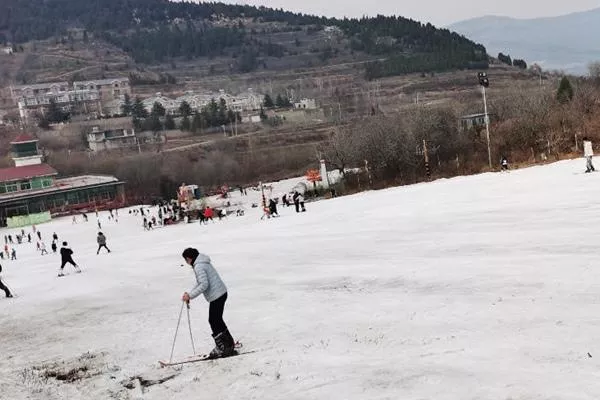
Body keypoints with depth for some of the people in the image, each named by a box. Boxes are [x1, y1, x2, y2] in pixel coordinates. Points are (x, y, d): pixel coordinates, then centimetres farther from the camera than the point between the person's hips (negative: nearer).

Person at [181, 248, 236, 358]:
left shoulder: (198, 266, -16)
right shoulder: (203, 263, 16)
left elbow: (204, 284, -24)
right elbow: (200, 283, 20)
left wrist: (190, 295, -19)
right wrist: (190, 293, 11)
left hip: (216, 296, -10)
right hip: (221, 293, 10)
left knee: (214, 321, -3)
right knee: (217, 320, 19)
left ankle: (223, 348, 1)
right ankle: (229, 343, 28)